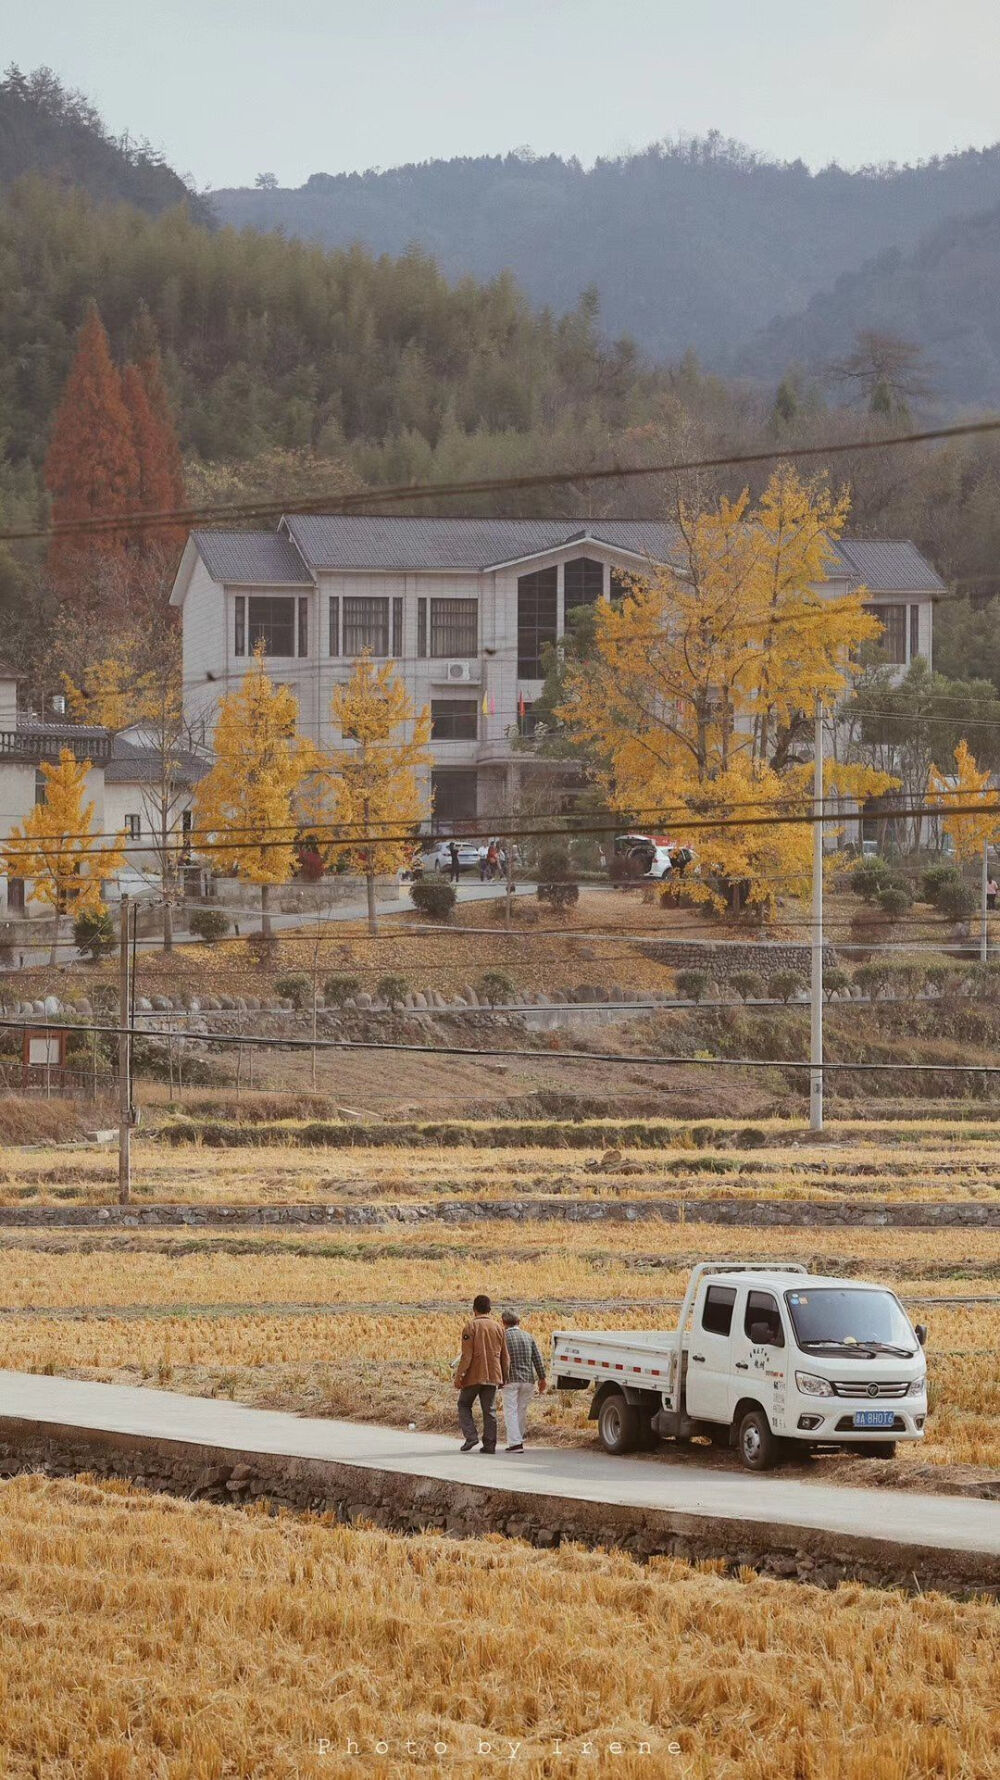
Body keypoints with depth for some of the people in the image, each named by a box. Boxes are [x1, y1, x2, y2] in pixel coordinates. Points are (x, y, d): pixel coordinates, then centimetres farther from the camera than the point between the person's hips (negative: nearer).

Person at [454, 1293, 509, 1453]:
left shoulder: (471, 1326, -8)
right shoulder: (498, 1327, 7)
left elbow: (466, 1355, -13)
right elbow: (504, 1356, 10)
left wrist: (459, 1375, -10)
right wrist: (505, 1377, 18)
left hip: (474, 1375, -4)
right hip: (493, 1376, 4)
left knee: (464, 1404, 11)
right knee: (489, 1409, 8)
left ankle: (471, 1436, -4)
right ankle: (490, 1444, 4)